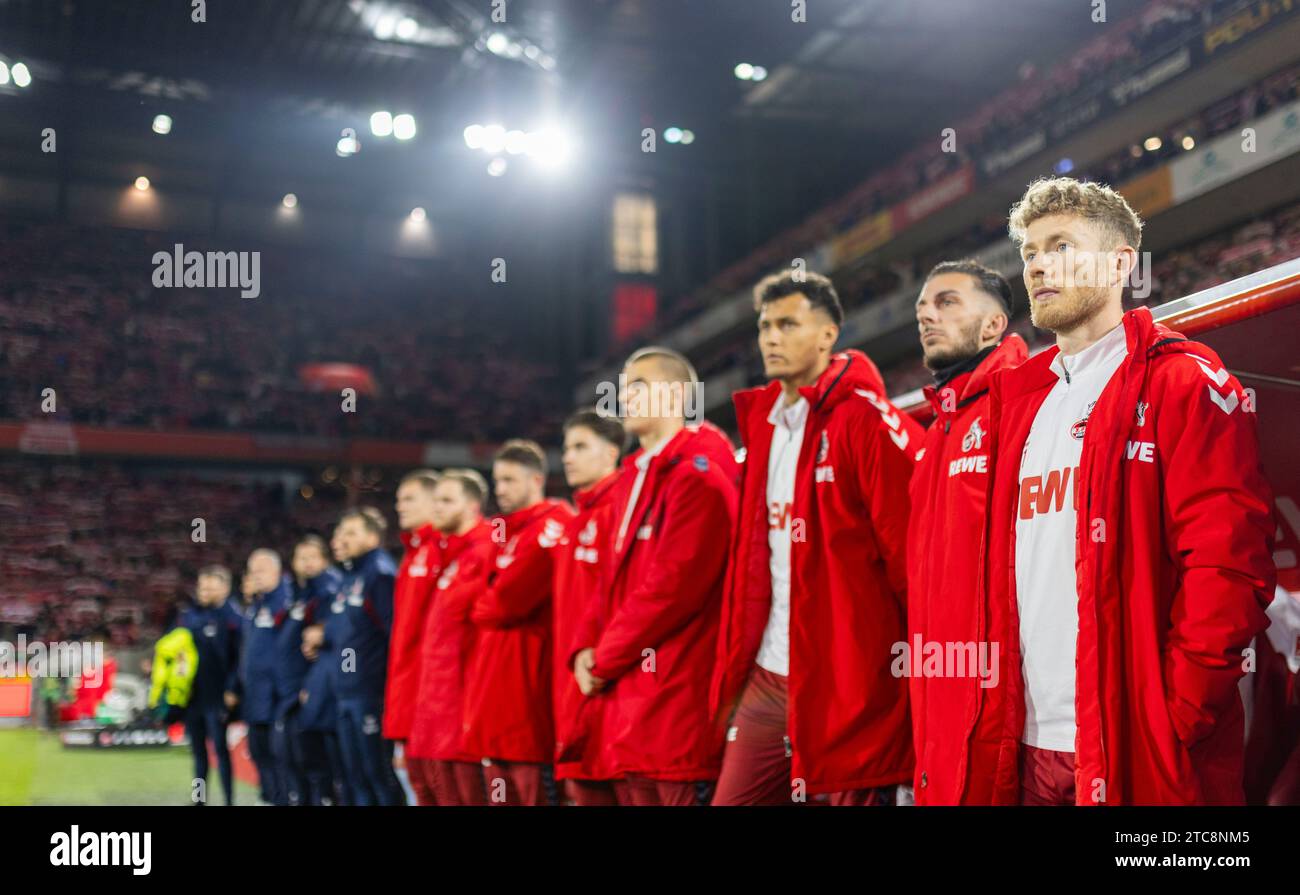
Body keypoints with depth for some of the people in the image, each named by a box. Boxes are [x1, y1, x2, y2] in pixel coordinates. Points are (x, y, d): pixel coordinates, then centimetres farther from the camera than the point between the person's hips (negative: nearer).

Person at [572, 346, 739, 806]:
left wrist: (603, 661, -10)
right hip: (628, 695, 9)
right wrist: (586, 648, 3)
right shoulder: (634, 478, 20)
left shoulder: (697, 474, -9)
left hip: (676, 696, -9)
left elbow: (673, 585, -18)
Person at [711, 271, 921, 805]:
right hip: (767, 680, 8)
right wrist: (735, 668, 14)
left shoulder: (865, 420, -10)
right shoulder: (762, 423, 13)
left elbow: (910, 552, -12)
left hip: (848, 685, -7)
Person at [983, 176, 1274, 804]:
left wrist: (1171, 722, -16)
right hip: (1028, 747, 6)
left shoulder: (1183, 384, -4)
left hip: (1135, 752, -6)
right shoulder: (1018, 398, 14)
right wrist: (1001, 728, 8)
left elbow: (1227, 566, -13)